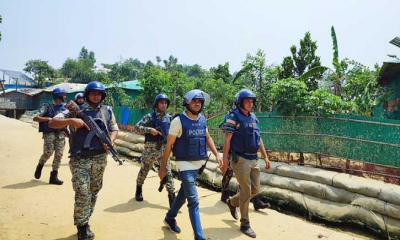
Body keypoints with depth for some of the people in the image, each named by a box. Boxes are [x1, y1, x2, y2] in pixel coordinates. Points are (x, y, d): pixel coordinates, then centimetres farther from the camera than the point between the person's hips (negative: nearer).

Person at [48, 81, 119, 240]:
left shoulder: (107, 111, 7)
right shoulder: (76, 110, -2)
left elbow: (114, 129, 14)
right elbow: (52, 123, -5)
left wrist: (110, 141, -7)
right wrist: (71, 120, -23)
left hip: (100, 159, 4)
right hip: (80, 159, -4)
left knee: (94, 192, 14)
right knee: (82, 194, -10)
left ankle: (84, 221, 32)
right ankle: (82, 227, 8)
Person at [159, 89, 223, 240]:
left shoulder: (202, 119, 3)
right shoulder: (179, 120, -14)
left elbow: (208, 138, 16)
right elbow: (169, 145, -9)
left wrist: (217, 155, 4)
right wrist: (163, 167, -6)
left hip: (198, 164, 6)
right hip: (185, 165, -6)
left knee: (183, 193, 22)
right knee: (194, 201, -7)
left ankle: (170, 218, 45)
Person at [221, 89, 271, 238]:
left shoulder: (253, 118, 13)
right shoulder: (233, 117, -9)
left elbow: (259, 139, 17)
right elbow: (227, 140, -13)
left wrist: (265, 157, 13)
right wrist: (225, 160, -17)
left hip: (254, 159, 7)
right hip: (240, 159, -7)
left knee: (255, 190, 12)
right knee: (246, 192, -1)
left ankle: (232, 202, 36)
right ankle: (245, 224, 14)